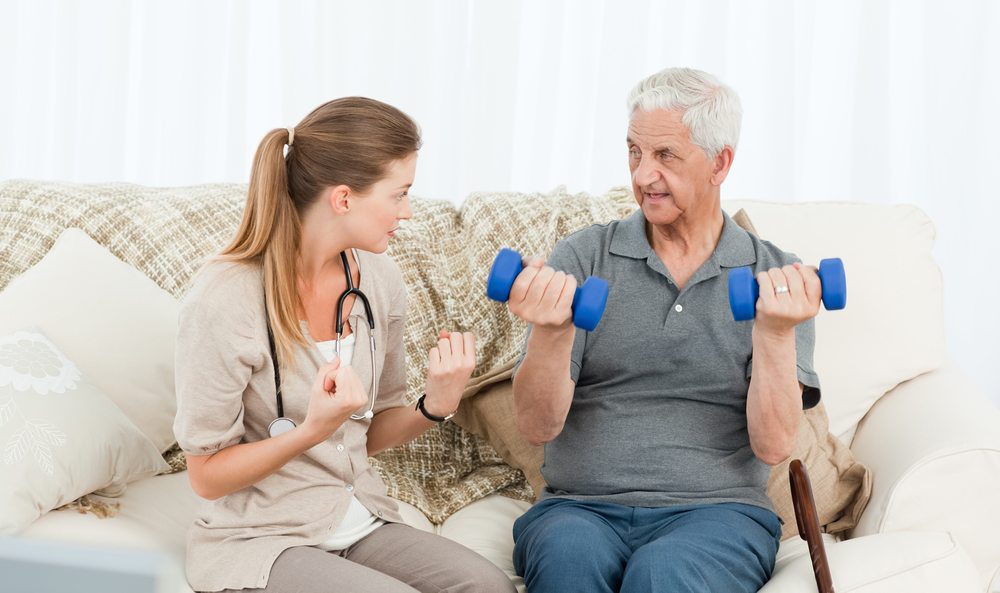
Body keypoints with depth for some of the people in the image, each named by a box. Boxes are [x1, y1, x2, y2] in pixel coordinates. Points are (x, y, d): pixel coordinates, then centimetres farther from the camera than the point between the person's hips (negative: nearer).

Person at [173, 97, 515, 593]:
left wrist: (436, 406, -9)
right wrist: (313, 430, -26)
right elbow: (207, 476, -10)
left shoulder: (379, 281, 1)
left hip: (360, 523, 4)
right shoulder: (224, 298, -17)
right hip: (259, 539, -4)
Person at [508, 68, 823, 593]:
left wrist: (776, 333, -18)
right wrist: (552, 332, -19)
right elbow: (537, 427, -1)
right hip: (580, 507, 1)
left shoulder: (777, 280, 6)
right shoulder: (583, 258, 6)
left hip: (716, 513, 0)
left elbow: (773, 446, -3)